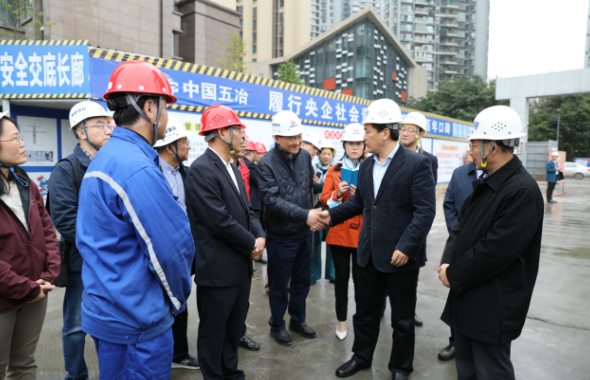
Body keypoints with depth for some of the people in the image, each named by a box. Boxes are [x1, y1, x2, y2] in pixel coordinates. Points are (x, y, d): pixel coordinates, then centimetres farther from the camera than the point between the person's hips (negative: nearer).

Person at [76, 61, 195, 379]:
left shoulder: (102, 159, 8)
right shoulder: (138, 168, -24)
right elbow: (173, 246, -23)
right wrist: (177, 297, -3)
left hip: (104, 311, 10)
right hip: (138, 320, -9)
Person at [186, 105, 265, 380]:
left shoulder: (232, 168, 11)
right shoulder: (201, 169, -18)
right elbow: (220, 220, -24)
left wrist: (260, 236, -6)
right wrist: (251, 244, -12)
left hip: (241, 265, 9)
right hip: (218, 268, -9)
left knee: (235, 327, 22)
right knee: (213, 331, 11)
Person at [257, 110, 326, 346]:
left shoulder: (305, 156, 1)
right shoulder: (266, 164, -17)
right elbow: (272, 200, -26)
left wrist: (312, 213, 10)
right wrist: (304, 215, -34)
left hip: (304, 232, 6)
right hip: (281, 235, -5)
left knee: (302, 280, 19)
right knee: (279, 284, 11)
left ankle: (298, 320, 39)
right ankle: (277, 326, 31)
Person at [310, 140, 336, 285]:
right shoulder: (313, 168, 4)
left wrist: (319, 185, -9)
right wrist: (325, 186, -16)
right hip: (316, 208, 0)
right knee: (315, 241, 4)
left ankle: (332, 274, 17)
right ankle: (314, 274, 15)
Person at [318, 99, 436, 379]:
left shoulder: (417, 164, -14)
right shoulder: (366, 166, 7)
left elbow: (425, 211, -18)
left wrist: (406, 247, -24)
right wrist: (332, 215, 5)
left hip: (400, 257, -6)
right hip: (369, 254, 6)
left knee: (402, 318, 14)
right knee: (365, 311, 19)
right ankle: (361, 357, 40)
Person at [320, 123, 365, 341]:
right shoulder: (334, 169, 7)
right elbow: (324, 199, 4)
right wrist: (337, 194, -15)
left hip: (362, 232, -1)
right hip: (339, 231, 1)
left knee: (360, 277, 1)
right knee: (341, 276, 9)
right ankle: (341, 320, 24)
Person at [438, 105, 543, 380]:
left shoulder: (522, 191, -22)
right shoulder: (486, 182, 7)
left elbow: (494, 251, -26)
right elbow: (461, 226, 8)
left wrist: (454, 275, -15)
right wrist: (447, 263, -6)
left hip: (492, 306, -8)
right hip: (467, 296, 8)